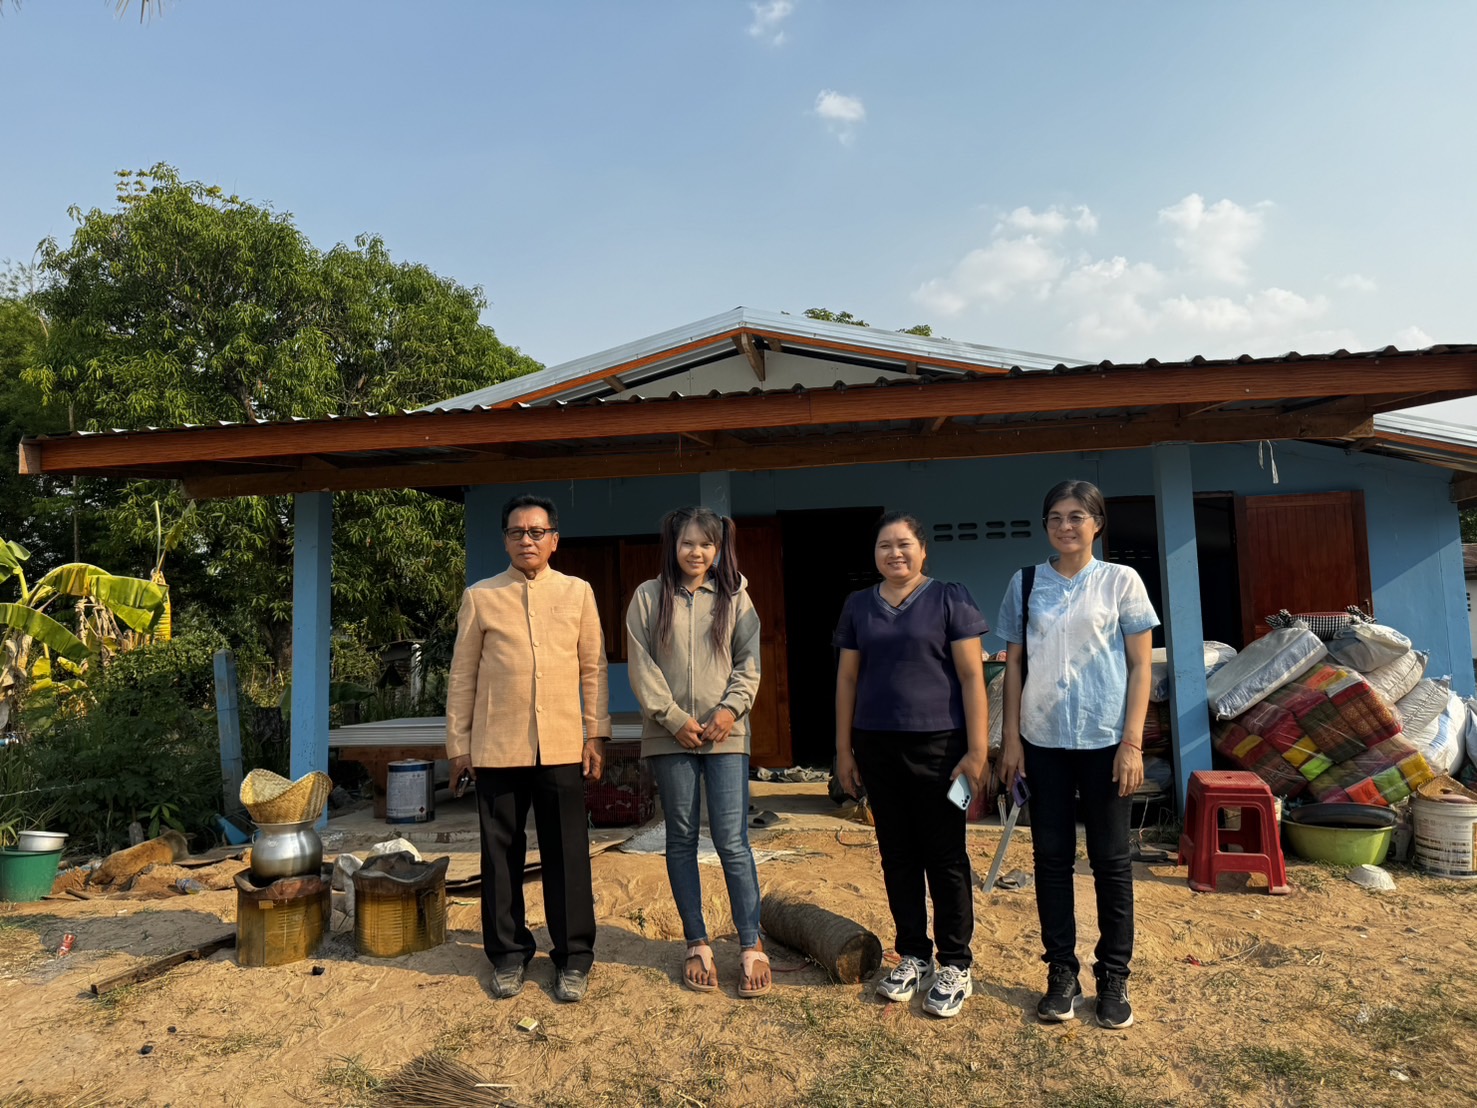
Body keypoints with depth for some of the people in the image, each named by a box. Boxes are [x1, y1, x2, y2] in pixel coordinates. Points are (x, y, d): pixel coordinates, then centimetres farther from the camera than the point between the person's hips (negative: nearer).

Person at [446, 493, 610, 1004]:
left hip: (562, 747, 0)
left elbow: (593, 668, 8)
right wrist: (458, 744, 5)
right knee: (501, 854, 9)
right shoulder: (480, 597, 5)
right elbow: (462, 675, 7)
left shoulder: (578, 592, 7)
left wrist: (596, 734, 4)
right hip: (497, 748, 0)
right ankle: (508, 954, 25)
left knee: (567, 855, 5)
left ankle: (573, 958, 18)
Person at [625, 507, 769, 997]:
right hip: (669, 735, 1)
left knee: (732, 841, -2)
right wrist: (674, 718, -9)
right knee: (681, 839, 8)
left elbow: (749, 662, 5)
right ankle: (697, 944, 20)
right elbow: (640, 666, -1)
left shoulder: (735, 598, 6)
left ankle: (751, 945, 10)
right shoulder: (648, 596, 3)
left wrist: (731, 709, -10)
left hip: (726, 735, 0)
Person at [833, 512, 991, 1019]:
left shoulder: (949, 598, -2)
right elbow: (847, 678, 11)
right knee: (897, 855, 12)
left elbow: (972, 676, -6)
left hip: (937, 744, -3)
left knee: (944, 856, 4)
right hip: (877, 746, 4)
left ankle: (955, 965, 19)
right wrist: (844, 749, 8)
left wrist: (978, 750, -11)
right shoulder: (858, 606, 8)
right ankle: (913, 956, 27)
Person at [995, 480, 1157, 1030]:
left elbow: (1140, 666, -1)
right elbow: (1014, 664, 7)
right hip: (1043, 741, 2)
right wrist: (1010, 736, 2)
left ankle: (1114, 978, 21)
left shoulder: (1121, 581, 0)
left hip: (1104, 739, -2)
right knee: (1051, 856, 8)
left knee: (1110, 858, 7)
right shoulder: (1026, 584, 5)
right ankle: (1062, 973, 21)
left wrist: (1132, 743, -8)